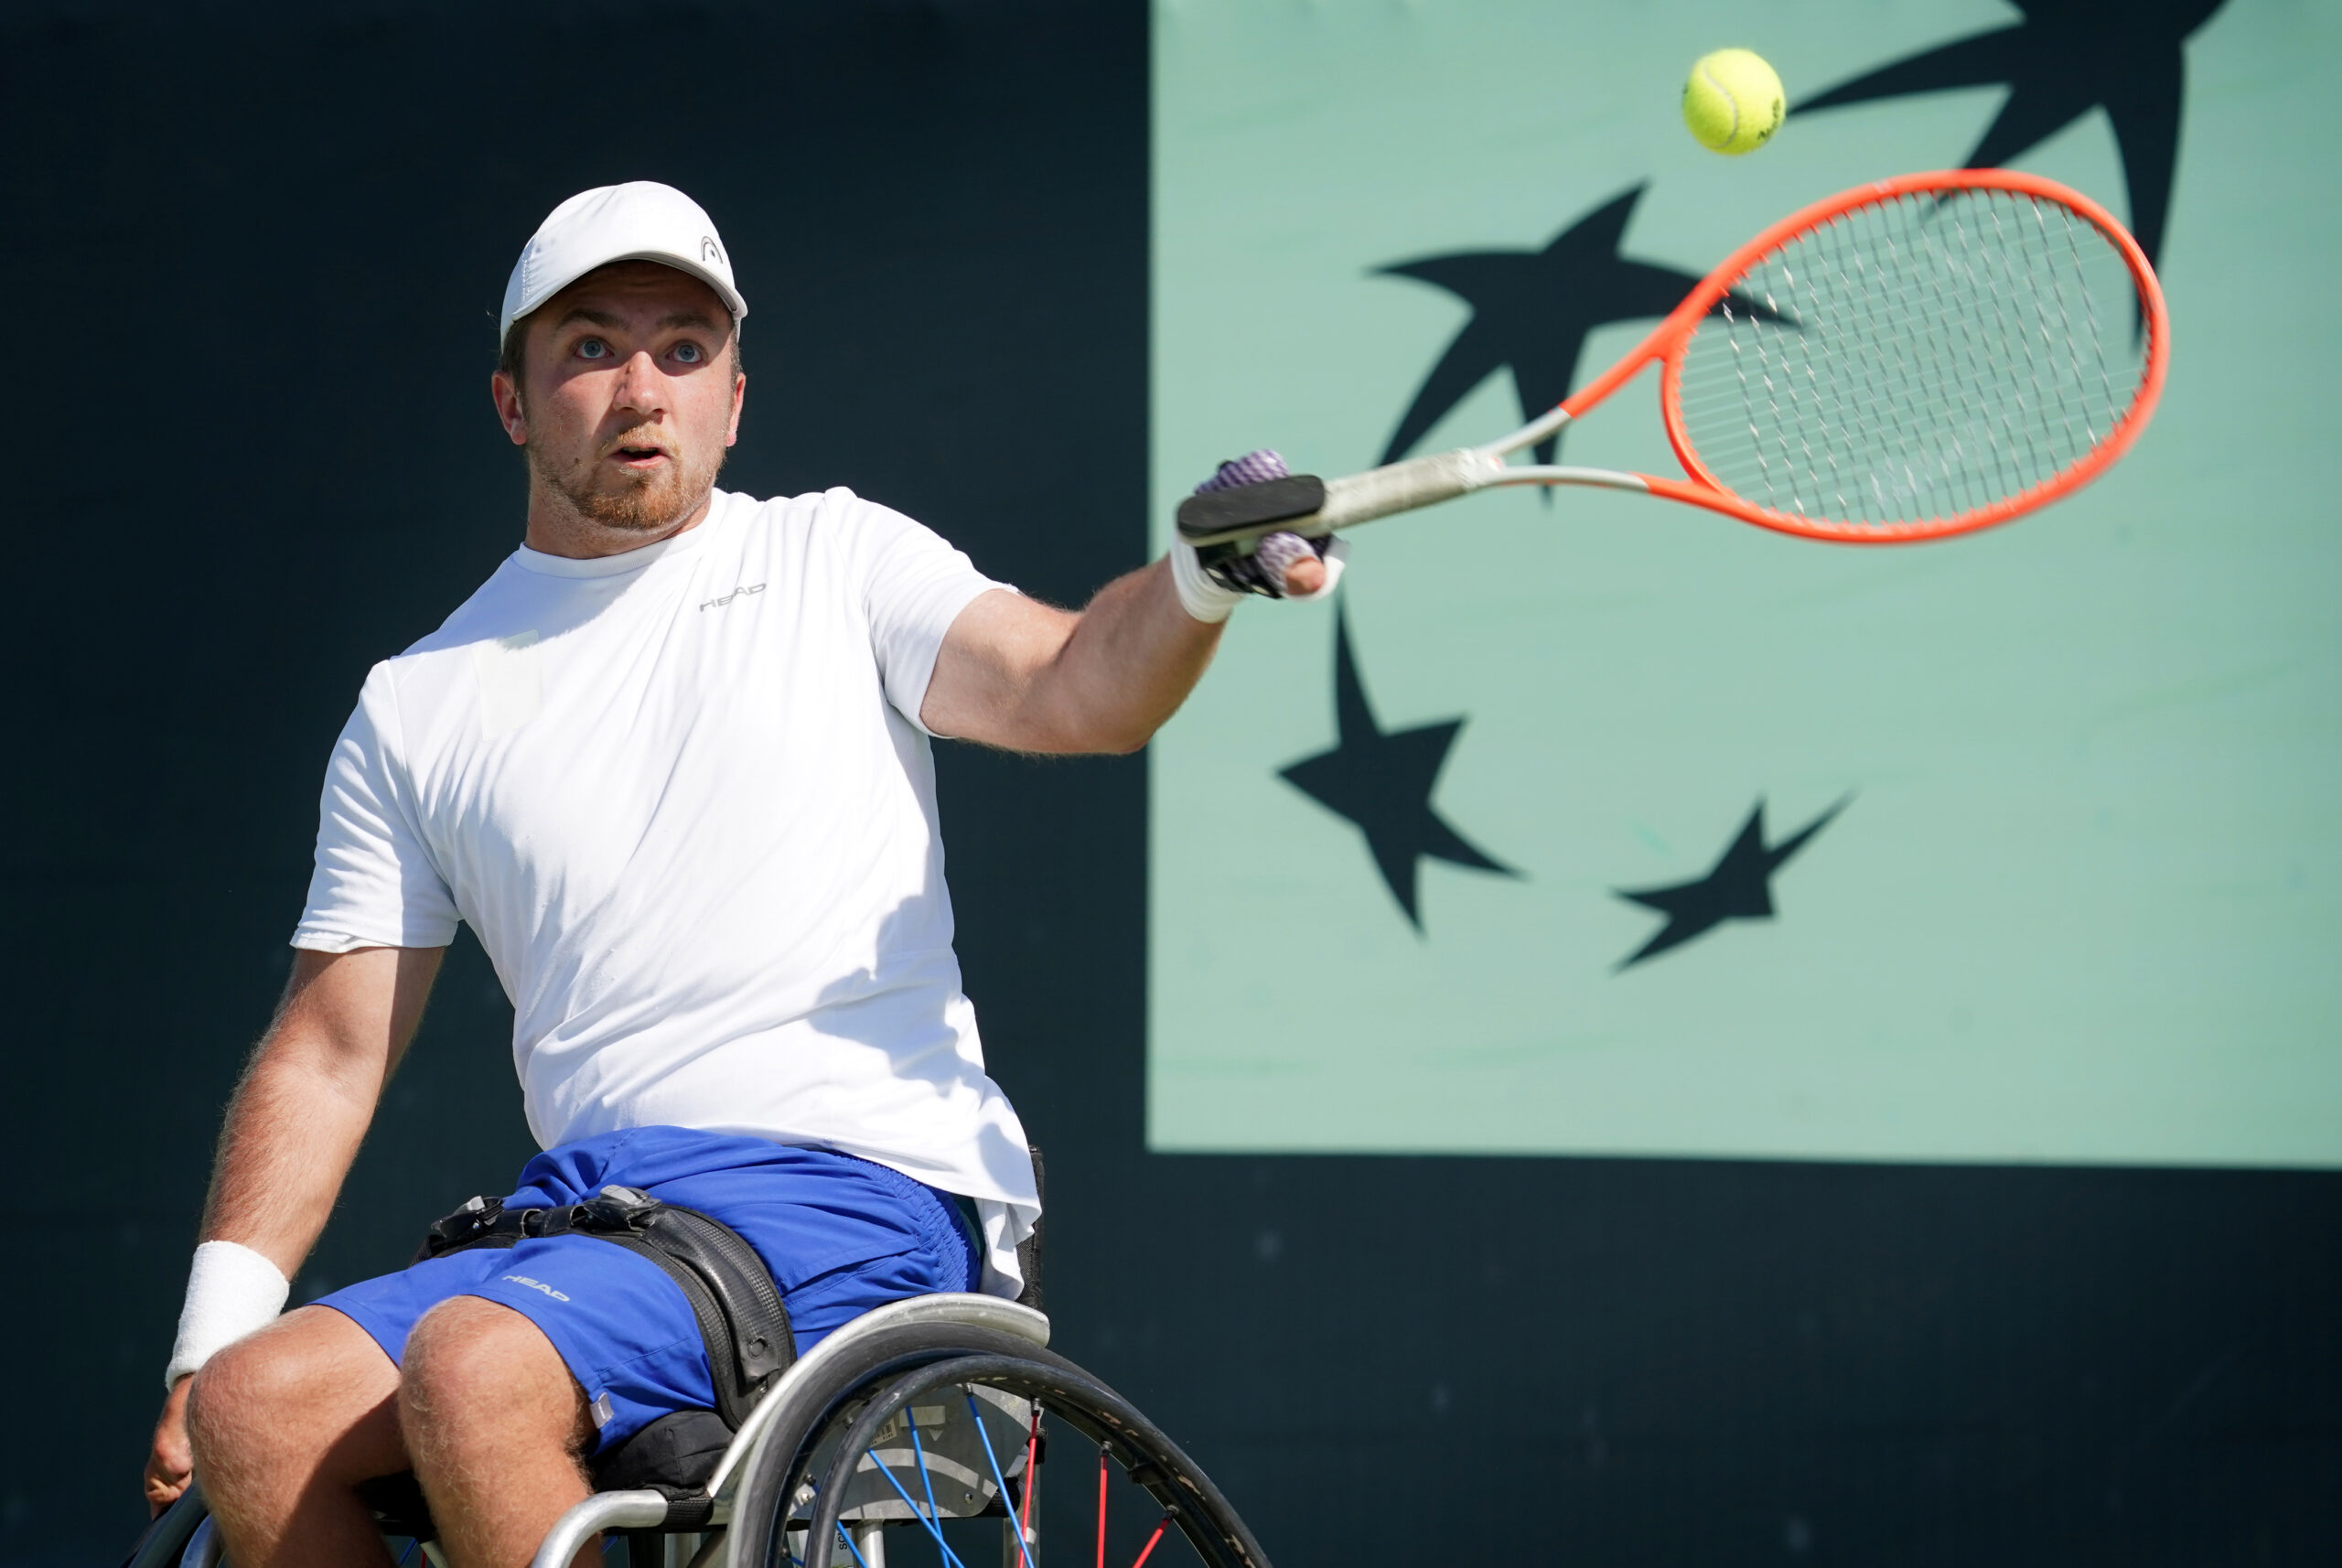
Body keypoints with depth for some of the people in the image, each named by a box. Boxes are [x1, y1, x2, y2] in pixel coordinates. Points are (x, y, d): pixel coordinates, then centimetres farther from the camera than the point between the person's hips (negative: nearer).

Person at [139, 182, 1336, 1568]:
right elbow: (333, 1047, 16)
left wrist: (1205, 581, -30)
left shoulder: (834, 559, 8)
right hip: (586, 1201, 5)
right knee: (252, 1407, -18)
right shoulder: (418, 708, 16)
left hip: (855, 1193, -5)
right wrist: (210, 1332, 7)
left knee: (472, 1366, -29)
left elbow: (1074, 688, -8)